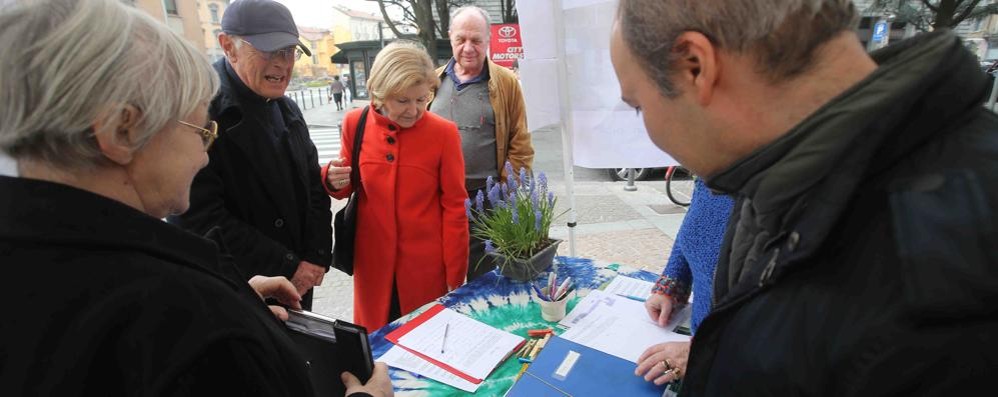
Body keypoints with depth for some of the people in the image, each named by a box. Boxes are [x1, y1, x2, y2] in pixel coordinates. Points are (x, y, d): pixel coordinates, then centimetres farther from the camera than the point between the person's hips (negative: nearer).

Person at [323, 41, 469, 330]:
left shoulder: (443, 132, -11)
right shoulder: (355, 123, -5)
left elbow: (454, 206, -6)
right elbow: (348, 188, 9)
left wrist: (455, 276, -6)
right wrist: (334, 180, -15)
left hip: (427, 265, -2)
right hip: (373, 262, 2)